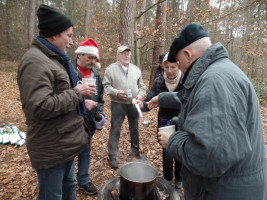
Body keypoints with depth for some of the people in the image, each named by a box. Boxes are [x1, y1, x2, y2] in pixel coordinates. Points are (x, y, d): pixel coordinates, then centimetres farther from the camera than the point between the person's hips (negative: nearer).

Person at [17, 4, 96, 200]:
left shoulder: (54, 58, 13)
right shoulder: (35, 61, -20)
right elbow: (40, 107, -30)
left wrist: (81, 103, 6)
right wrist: (77, 93, -20)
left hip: (65, 143, 10)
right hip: (51, 148, -9)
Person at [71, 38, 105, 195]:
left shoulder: (95, 74, 7)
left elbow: (100, 97, 14)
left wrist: (100, 113, 2)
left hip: (88, 122, 6)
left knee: (86, 152, 20)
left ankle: (83, 181, 42)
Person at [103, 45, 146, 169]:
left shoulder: (136, 69, 12)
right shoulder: (111, 69, -2)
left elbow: (141, 86, 14)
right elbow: (106, 86, -6)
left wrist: (141, 94, -4)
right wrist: (116, 92, -20)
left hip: (133, 104, 4)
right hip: (118, 104, -4)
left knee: (134, 128, 16)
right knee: (115, 130, -1)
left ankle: (135, 150, 35)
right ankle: (112, 156, 13)